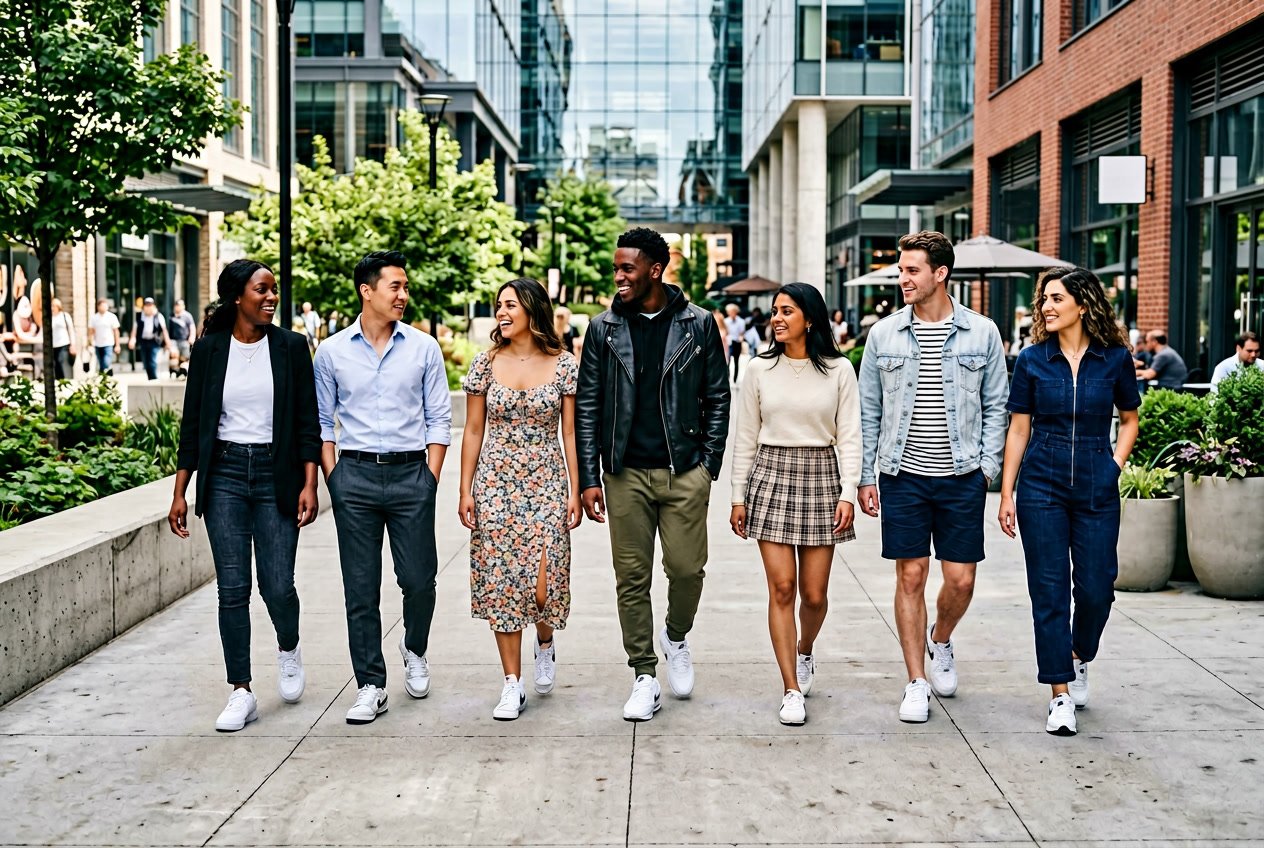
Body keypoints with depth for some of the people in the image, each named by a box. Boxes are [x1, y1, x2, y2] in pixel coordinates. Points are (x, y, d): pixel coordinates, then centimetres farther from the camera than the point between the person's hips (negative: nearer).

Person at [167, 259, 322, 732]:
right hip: (224, 475, 1)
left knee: (278, 585, -5)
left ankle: (288, 648, 28)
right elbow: (192, 424, 5)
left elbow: (307, 422, 0)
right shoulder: (208, 350, 2)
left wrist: (309, 484, -8)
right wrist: (180, 493, 2)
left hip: (275, 474, -1)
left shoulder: (289, 347, 0)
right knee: (232, 588, 0)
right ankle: (241, 693, 10)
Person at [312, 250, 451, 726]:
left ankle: (415, 650, 32)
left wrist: (431, 478, -1)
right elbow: (322, 422, 9)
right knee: (361, 588, 3)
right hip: (355, 475, 0)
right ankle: (370, 687, 12)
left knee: (419, 579, 1)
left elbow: (439, 419, 6)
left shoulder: (423, 348, 4)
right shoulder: (332, 352, 4)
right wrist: (332, 478, 1)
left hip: (411, 473, 0)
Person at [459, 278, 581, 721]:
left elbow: (569, 433, 2)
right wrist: (466, 491, 0)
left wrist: (575, 492, -2)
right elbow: (473, 431, 5)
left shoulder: (564, 365, -1)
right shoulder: (486, 363, 2)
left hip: (546, 484, -1)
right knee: (501, 583, 1)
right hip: (495, 484, 1)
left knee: (543, 583, -7)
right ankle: (512, 685, 11)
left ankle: (545, 643, 28)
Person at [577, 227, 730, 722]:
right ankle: (644, 678, 15)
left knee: (687, 569, -3)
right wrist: (589, 478, -1)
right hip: (626, 474, 1)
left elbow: (717, 398, 5)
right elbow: (587, 407, 5)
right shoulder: (604, 329, 4)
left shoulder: (698, 325, 2)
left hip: (685, 472, -1)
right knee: (632, 578, 3)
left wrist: (708, 465, -1)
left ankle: (676, 638, 29)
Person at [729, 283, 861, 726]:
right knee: (781, 587, -5)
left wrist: (848, 493, -8)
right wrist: (739, 497, 5)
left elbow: (850, 437, 1)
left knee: (814, 593, 3)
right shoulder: (760, 370, 4)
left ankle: (804, 649, 37)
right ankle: (792, 690, 3)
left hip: (821, 477, 0)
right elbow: (745, 438, 7)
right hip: (771, 476, 0)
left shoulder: (839, 370, 1)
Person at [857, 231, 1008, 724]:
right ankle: (917, 683, 13)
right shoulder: (884, 333, 3)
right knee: (911, 577, 2)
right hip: (902, 475, 0)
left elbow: (995, 406, 6)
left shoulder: (981, 333, 1)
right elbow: (868, 410, 7)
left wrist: (987, 468, -3)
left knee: (961, 580, 2)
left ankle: (940, 642, 34)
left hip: (962, 478, 0)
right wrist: (864, 476, 3)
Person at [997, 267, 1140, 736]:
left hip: (1096, 488, 0)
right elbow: (1018, 430, 3)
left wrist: (1115, 463, -1)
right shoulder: (1032, 360, 1)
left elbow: (1129, 419, 14)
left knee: (1096, 588, 1)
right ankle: (1061, 694, 10)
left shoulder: (1115, 359, 0)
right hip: (1041, 486, 0)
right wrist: (1006, 494, 1)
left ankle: (1078, 657, 32)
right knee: (1049, 590, 1)